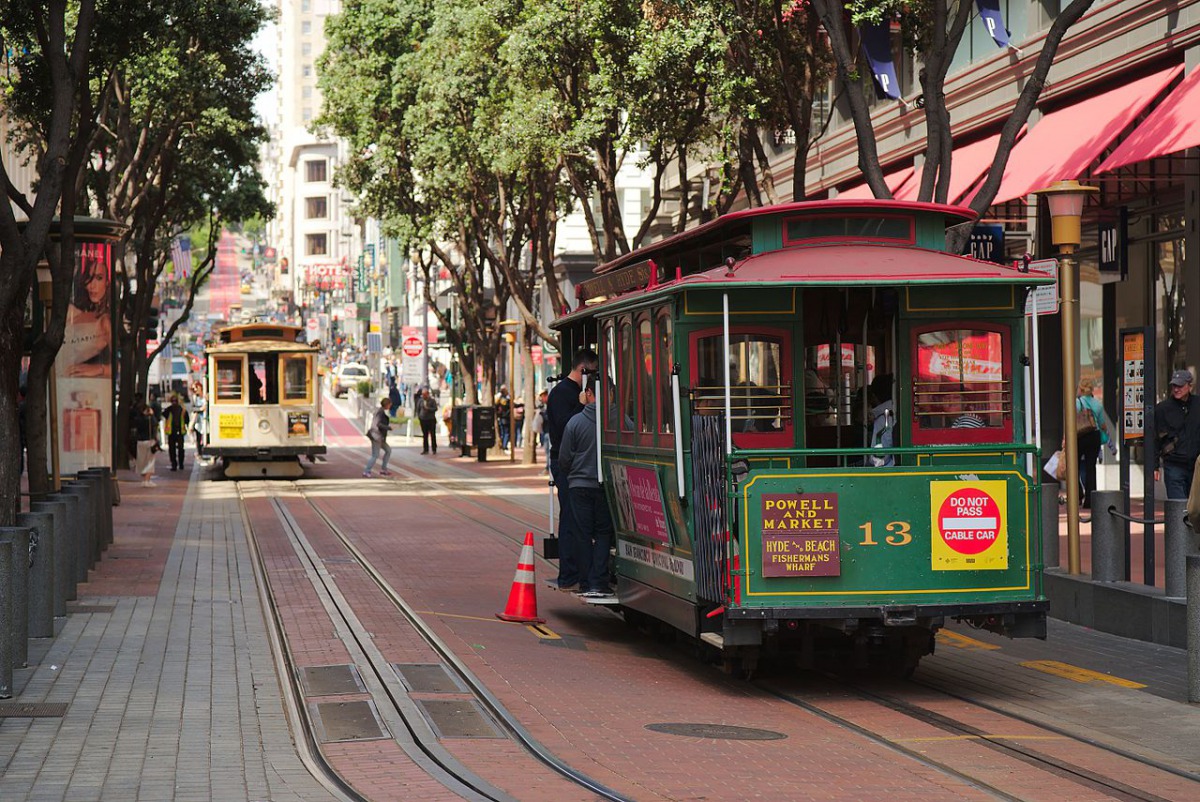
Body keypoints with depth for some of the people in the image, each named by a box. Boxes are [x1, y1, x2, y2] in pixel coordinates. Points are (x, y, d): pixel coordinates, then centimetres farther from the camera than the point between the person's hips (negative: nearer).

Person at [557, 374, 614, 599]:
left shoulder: (575, 422, -6)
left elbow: (564, 459, 1)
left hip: (580, 485, 0)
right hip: (607, 486, 0)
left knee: (583, 534, 8)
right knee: (603, 533, 8)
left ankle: (587, 584, 8)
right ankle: (598, 583, -2)